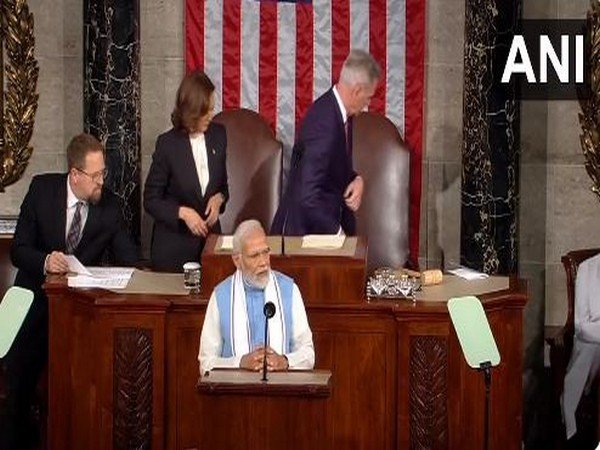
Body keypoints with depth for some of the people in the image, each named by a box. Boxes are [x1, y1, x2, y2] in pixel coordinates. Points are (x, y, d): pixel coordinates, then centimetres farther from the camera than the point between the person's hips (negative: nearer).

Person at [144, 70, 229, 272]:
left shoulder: (218, 135, 2)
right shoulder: (168, 144, -11)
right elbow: (151, 201, -5)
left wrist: (219, 198, -6)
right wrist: (182, 212, -19)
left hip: (209, 237, 4)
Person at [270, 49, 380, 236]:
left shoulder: (339, 112, 4)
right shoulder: (324, 122, -24)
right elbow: (308, 195, -29)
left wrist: (356, 180, -3)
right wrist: (337, 232, -24)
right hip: (304, 229, -9)